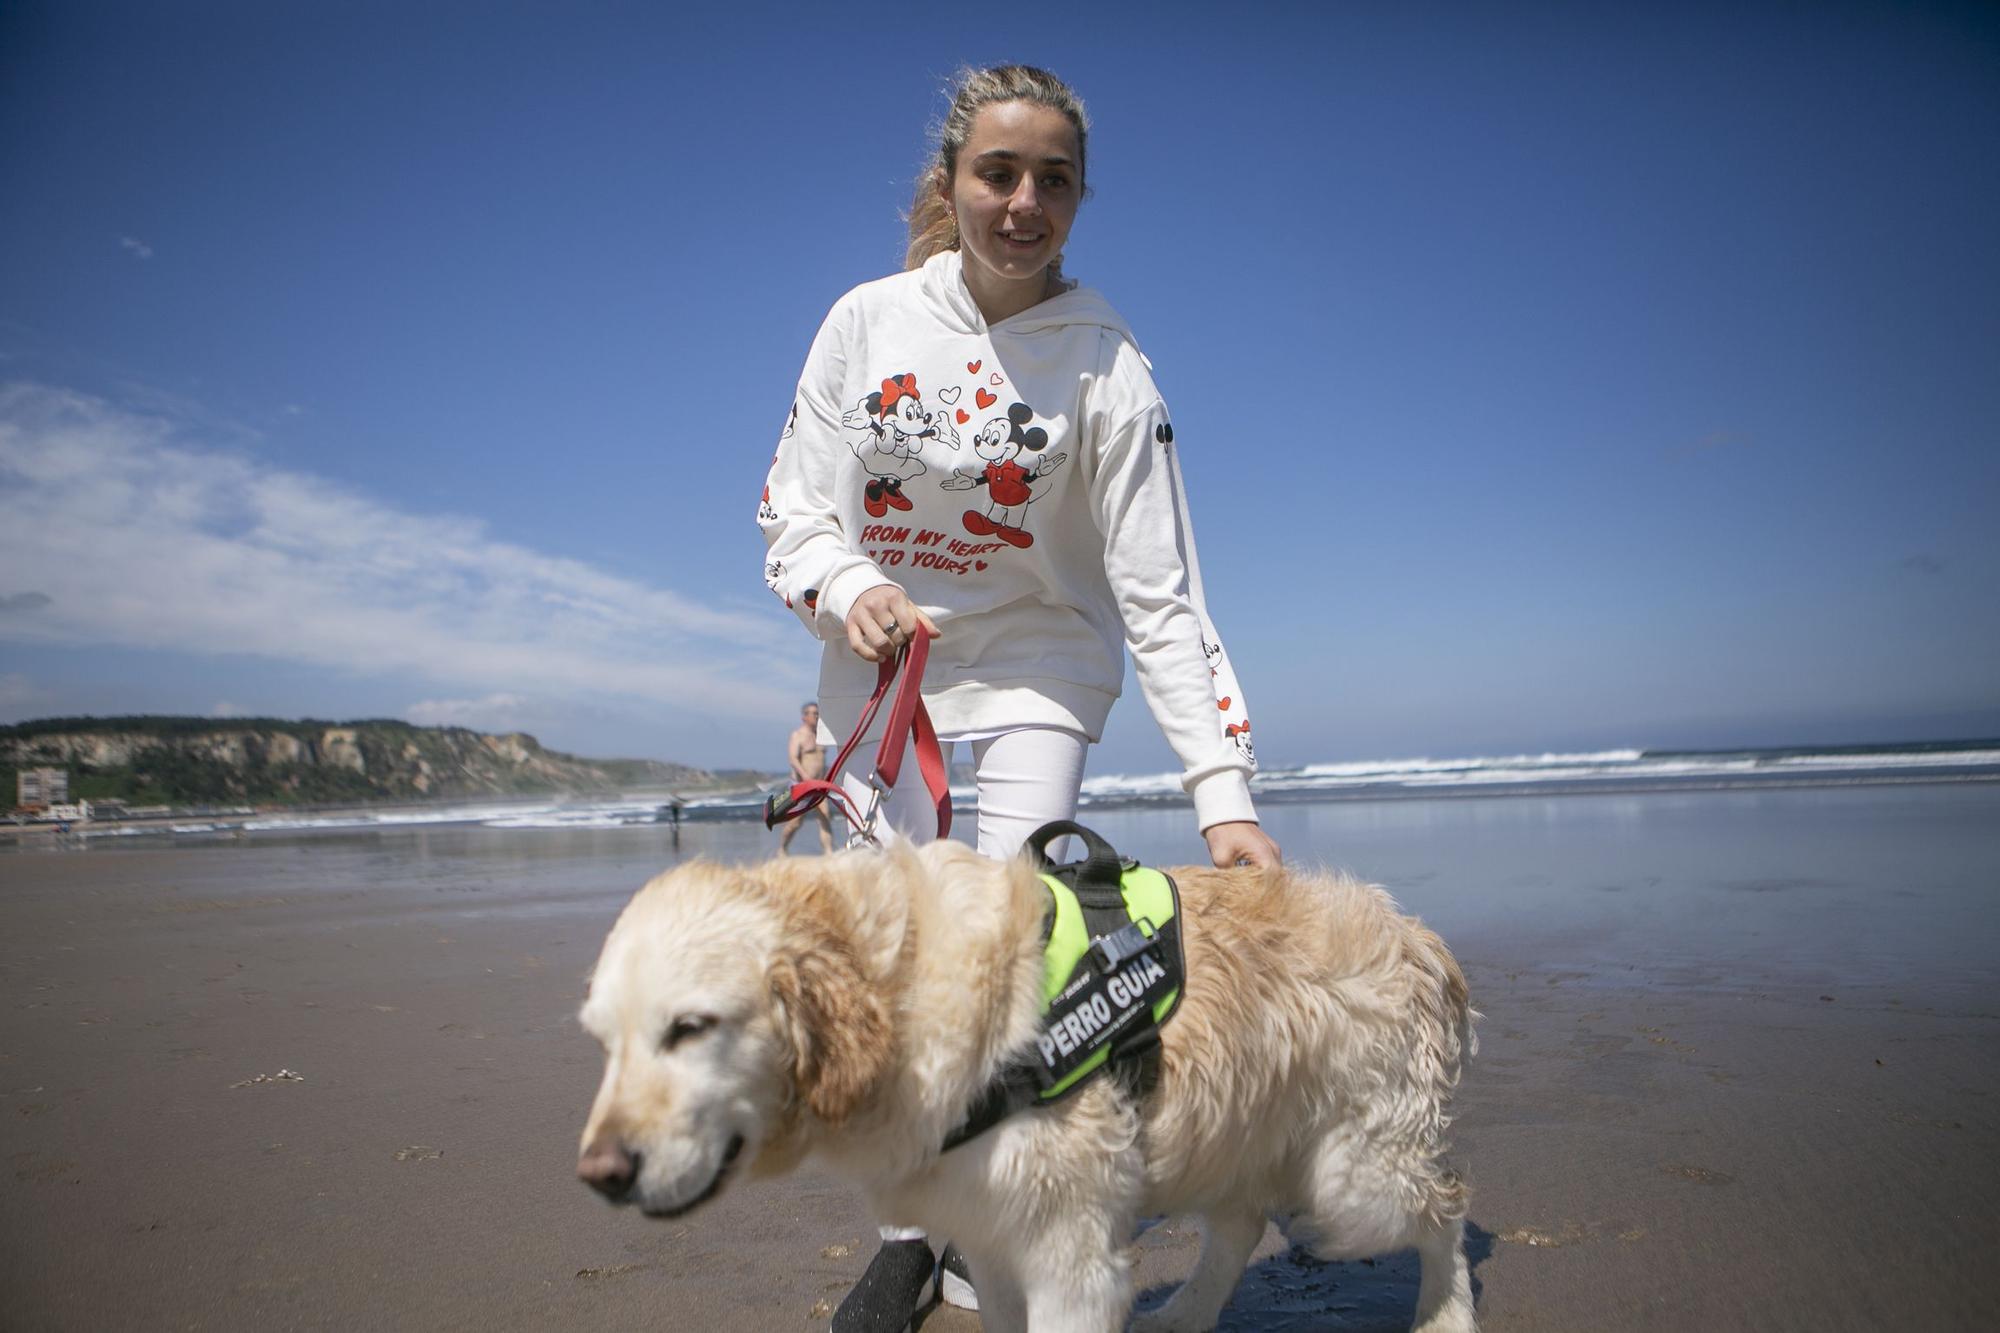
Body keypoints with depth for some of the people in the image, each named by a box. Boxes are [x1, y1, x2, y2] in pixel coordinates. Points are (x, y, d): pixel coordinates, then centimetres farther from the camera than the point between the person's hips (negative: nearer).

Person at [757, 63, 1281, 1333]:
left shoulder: (1106, 363, -15)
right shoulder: (868, 319, -8)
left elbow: (1161, 594, -19)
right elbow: (792, 510, -3)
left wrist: (1225, 790, -27)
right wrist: (850, 587, -26)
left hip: (1037, 668, -2)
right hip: (880, 657, 2)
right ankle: (907, 1229, 17)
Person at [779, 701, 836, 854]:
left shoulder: (819, 735, 13)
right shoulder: (797, 735, -7)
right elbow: (792, 759, -20)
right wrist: (805, 776, -33)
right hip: (801, 784, -5)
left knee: (825, 818, -9)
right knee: (795, 821, 0)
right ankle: (782, 848, 23)